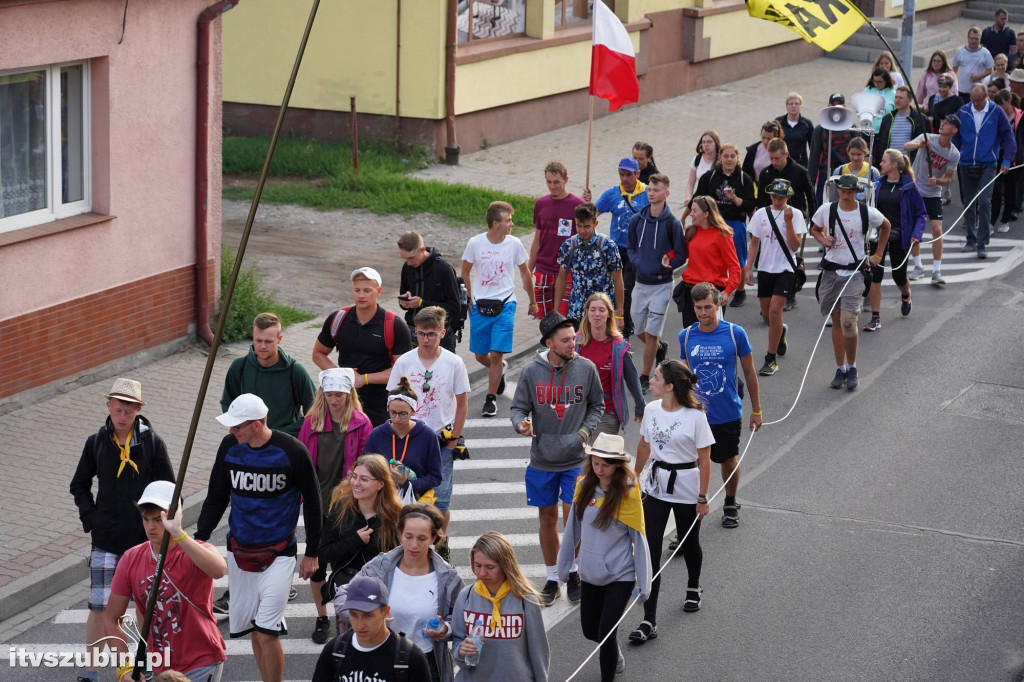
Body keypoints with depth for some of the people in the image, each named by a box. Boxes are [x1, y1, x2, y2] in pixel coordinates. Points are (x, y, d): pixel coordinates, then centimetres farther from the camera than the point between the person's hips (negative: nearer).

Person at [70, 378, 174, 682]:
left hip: (145, 539, 0)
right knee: (99, 606, -3)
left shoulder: (152, 443, -4)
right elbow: (78, 486, 12)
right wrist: (90, 518, 1)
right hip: (106, 539, 0)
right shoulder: (96, 443, 0)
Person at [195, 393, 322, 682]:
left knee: (267, 634, -11)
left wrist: (312, 553, 3)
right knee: (253, 629, 8)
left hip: (279, 554, -4)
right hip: (239, 551, 4)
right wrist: (199, 539, 2)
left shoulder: (292, 451, -12)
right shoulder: (229, 447, -2)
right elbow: (215, 498, 10)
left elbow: (312, 503, -1)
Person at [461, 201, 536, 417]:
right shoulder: (475, 243, -6)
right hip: (479, 307, 1)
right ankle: (499, 369, 44)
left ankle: (491, 398, 3)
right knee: (480, 355, 11)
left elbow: (525, 273, 9)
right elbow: (465, 272, 8)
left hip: (505, 305, -1)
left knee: (496, 354, -9)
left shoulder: (514, 244, -5)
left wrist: (533, 302, 15)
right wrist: (469, 299, 7)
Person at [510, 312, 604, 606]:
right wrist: (521, 424, -19)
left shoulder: (586, 368, -6)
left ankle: (573, 573, 19)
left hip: (575, 460, -1)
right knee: (547, 518, 11)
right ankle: (552, 578, 26)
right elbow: (519, 407, 2)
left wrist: (584, 432, -6)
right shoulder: (531, 371, -7)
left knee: (573, 517, -4)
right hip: (542, 460, 1)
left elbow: (597, 405, 8)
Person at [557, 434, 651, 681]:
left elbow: (639, 538, -11)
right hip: (590, 574, 5)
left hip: (620, 576, -5)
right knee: (590, 631, 16)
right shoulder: (584, 485, -5)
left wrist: (644, 584, -9)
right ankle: (615, 654, 47)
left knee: (606, 634, -8)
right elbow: (573, 528, 5)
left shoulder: (628, 492, -16)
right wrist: (564, 565, 13)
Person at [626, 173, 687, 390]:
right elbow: (632, 248, 10)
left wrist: (662, 268, -16)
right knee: (639, 330, 15)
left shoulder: (673, 224, -10)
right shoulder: (637, 220, 1)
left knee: (651, 333, -4)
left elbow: (681, 256, -6)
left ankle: (645, 376, 8)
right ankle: (660, 348, 46)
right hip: (641, 283, 5)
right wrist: (638, 264, -7)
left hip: (662, 285, -5)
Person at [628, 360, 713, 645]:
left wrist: (702, 498, -12)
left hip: (686, 489, -4)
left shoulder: (695, 416, -17)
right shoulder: (651, 410, -3)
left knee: (689, 543, 18)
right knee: (650, 551, -4)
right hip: (655, 487, 4)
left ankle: (693, 589, 50)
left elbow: (704, 460, -13)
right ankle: (649, 621, -4)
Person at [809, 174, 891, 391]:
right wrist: (823, 240, -4)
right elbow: (814, 229, 18)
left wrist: (878, 254, 14)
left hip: (855, 271, -3)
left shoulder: (868, 212, -4)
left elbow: (885, 226, 16)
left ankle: (852, 368, 2)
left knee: (848, 321, -15)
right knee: (836, 321, 7)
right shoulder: (827, 210, 0)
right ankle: (840, 369, 16)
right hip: (831, 270, 3)